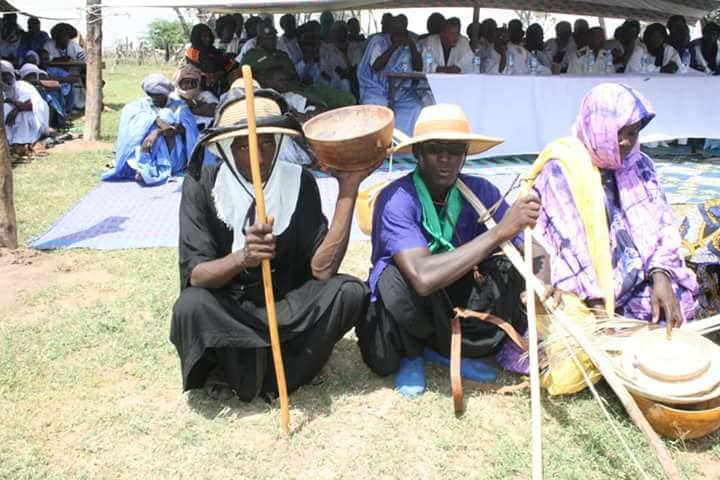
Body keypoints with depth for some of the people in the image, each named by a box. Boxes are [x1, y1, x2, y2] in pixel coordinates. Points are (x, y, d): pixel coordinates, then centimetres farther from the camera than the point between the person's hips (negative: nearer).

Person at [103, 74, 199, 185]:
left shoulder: (179, 106, 14)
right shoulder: (142, 104, 19)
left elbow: (185, 126, -9)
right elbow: (129, 112, -6)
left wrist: (158, 132, -25)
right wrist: (157, 121, -23)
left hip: (172, 156, -2)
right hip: (142, 153, 2)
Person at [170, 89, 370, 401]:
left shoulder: (301, 183, -11)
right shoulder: (202, 186, -14)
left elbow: (322, 268, -19)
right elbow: (193, 274, -22)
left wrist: (348, 191, -23)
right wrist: (242, 258, -43)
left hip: (286, 303, 2)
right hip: (226, 307, -2)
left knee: (351, 293, -22)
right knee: (191, 307, -34)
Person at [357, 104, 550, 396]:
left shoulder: (479, 191, -10)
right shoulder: (396, 200, -26)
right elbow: (423, 277, -40)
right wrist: (499, 231, -39)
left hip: (451, 308, 4)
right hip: (397, 321, -4)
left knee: (507, 271, -19)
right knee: (400, 277, -35)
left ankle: (446, 349, 1)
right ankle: (411, 355, -3)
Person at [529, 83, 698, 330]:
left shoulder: (639, 164, 10)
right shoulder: (560, 172, -9)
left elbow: (660, 224, 5)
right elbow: (570, 246, -15)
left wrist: (661, 276, -12)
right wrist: (598, 304, -22)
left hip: (645, 281, 6)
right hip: (590, 298, -5)